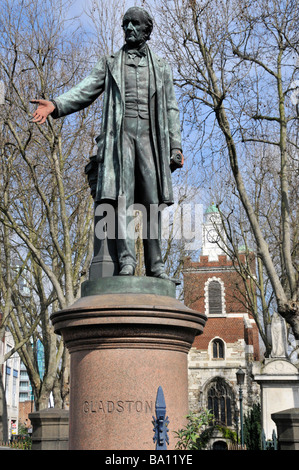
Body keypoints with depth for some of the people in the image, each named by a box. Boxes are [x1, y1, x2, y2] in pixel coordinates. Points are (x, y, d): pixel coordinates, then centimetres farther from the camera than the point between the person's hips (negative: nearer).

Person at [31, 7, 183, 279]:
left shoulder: (161, 68, 21)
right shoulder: (110, 64, 20)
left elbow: (171, 110, 15)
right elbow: (86, 91, 7)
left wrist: (176, 146, 4)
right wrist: (56, 105, -12)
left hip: (151, 136, 1)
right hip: (120, 133, -1)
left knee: (152, 200, -6)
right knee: (123, 196, -13)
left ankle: (155, 265, -6)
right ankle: (126, 260, -17)